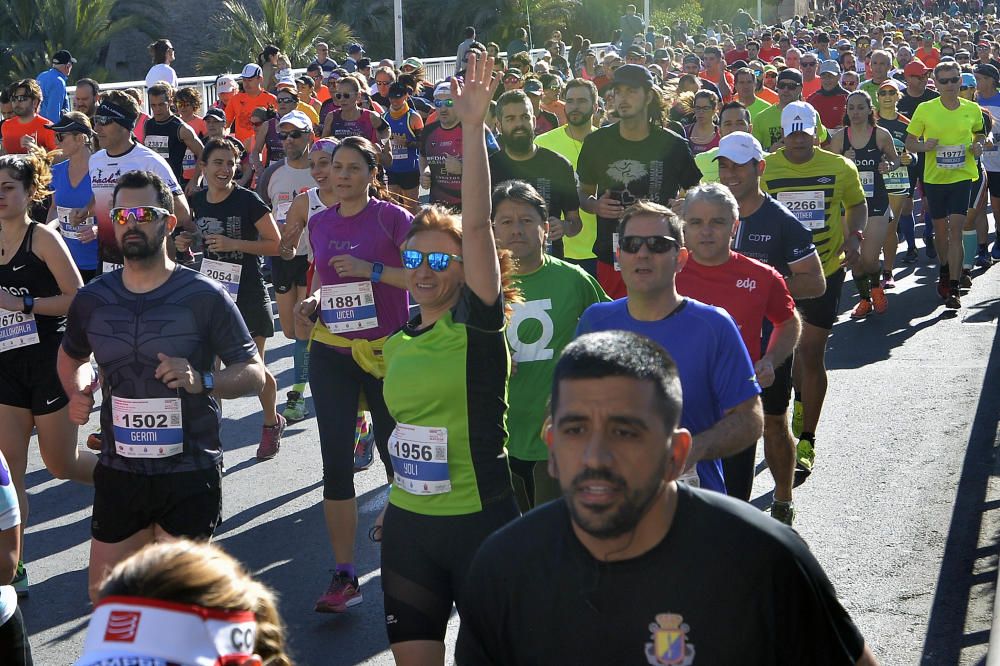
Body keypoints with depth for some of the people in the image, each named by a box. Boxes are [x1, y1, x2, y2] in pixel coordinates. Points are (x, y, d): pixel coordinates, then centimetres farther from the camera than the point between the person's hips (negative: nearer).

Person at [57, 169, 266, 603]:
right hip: (118, 472, 4)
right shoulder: (92, 299, 3)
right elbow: (71, 357, 23)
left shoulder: (204, 297, -9)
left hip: (190, 474, -4)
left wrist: (202, 381, -26)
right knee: (104, 599, 12)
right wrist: (78, 394, 2)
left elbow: (254, 373, -7)